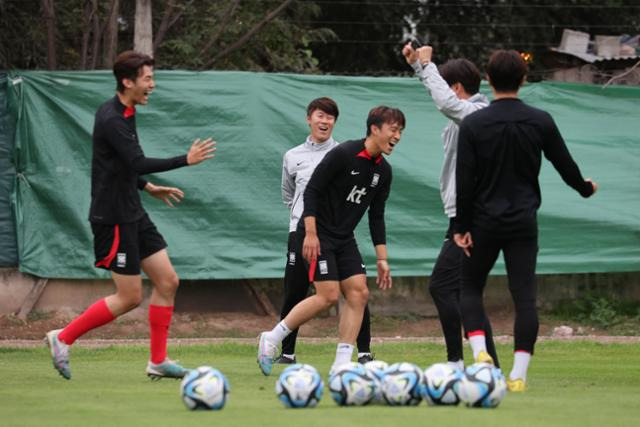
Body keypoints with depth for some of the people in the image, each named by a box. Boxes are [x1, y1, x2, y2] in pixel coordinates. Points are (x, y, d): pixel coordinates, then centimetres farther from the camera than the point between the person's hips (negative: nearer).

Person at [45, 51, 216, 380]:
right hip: (114, 218, -10)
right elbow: (137, 163, -29)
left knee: (167, 281, 6)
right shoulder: (111, 119, -20)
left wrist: (148, 187, 21)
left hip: (132, 214, 10)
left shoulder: (125, 114, 11)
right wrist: (186, 160, -26)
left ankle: (158, 361, 11)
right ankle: (63, 338, 5)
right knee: (130, 297, -5)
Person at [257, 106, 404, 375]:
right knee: (329, 295, -15)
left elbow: (376, 217, 13)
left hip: (344, 239, 8)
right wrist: (310, 233, -22)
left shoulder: (383, 171, 6)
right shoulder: (343, 154, -16)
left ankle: (342, 364, -2)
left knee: (359, 292, -6)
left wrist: (382, 259, 10)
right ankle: (271, 340, -1)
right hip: (318, 235, -8)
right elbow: (311, 190, -16)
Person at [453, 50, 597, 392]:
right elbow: (565, 165, 8)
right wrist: (585, 188, 29)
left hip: (484, 223, -1)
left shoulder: (473, 125, -7)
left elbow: (464, 181, -8)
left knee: (470, 289, 14)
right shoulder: (540, 122, -2)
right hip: (524, 222, 1)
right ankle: (518, 374, -4)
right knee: (525, 297, 1)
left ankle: (480, 355, -4)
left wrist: (462, 227, -1)